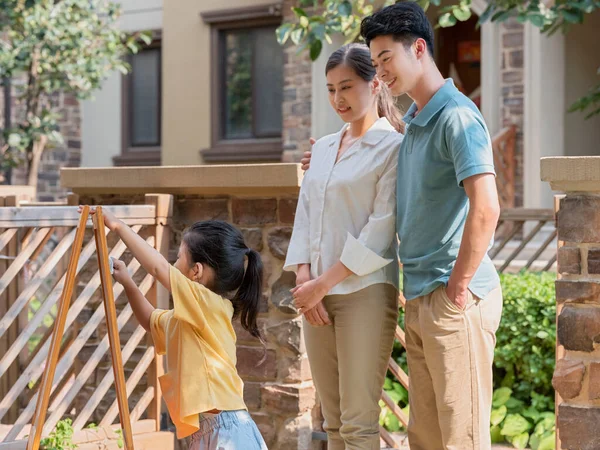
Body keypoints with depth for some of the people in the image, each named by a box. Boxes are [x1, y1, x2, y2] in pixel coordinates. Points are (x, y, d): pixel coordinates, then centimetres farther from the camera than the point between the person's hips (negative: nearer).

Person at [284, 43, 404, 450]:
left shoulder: (392, 148, -5)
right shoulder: (323, 148, 16)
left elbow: (382, 229, -11)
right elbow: (305, 217, 14)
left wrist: (324, 283, -12)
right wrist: (305, 279, -2)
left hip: (365, 291, -7)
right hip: (318, 294, 7)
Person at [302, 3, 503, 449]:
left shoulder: (457, 116, -13)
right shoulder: (413, 124, 16)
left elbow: (486, 209, -22)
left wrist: (457, 288, -17)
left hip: (455, 300, -9)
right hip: (420, 299, 9)